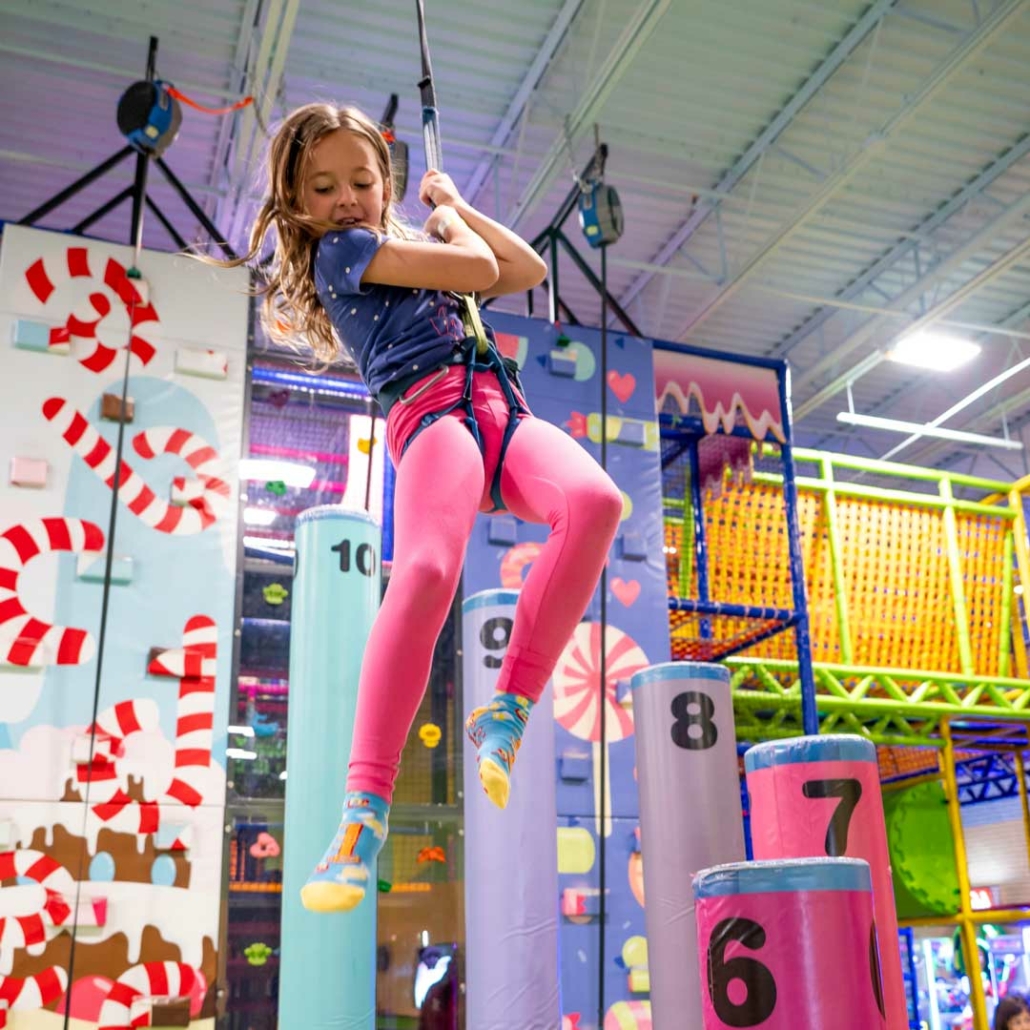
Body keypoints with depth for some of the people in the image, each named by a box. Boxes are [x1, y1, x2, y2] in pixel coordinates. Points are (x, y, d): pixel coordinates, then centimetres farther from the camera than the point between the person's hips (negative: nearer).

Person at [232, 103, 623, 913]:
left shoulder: (420, 251, 34)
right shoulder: (339, 248, 11)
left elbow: (529, 269, 34)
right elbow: (480, 268, 3)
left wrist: (456, 207, 37)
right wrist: (450, 222, 24)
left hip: (506, 410, 6)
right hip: (431, 407, -6)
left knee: (596, 498, -29)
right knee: (425, 571, -35)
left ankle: (509, 708, -23)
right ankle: (367, 802, -32)